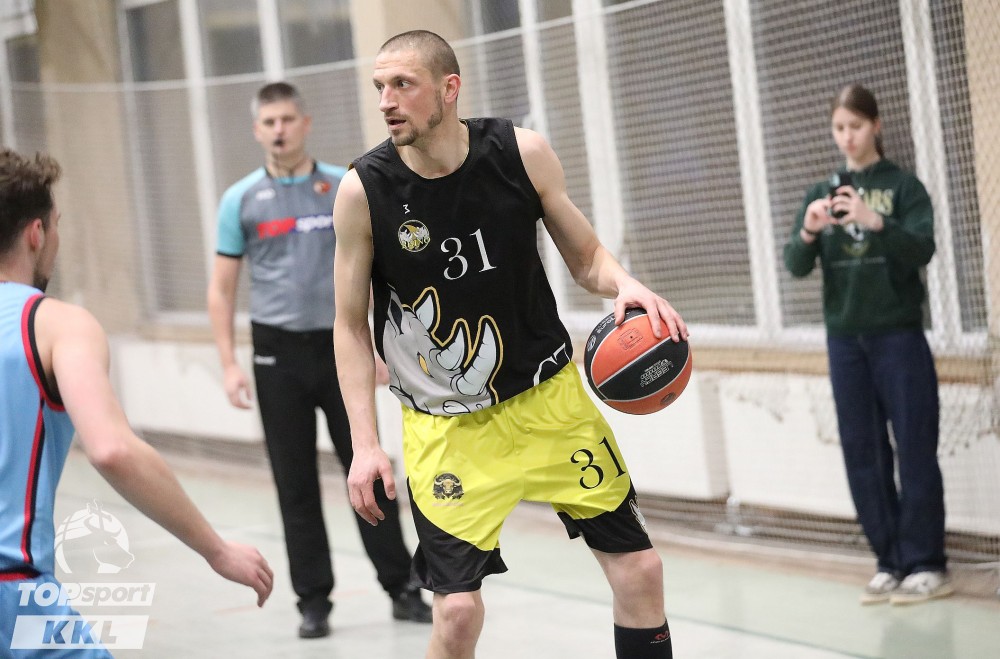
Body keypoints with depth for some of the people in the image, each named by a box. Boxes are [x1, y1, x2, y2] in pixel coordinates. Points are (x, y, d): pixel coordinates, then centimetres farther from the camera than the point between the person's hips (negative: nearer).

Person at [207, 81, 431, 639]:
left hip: (340, 347, 0)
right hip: (279, 353, 0)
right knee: (296, 483, 3)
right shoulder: (241, 200, 2)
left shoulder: (344, 188, 2)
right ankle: (314, 600, 11)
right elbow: (222, 289, 5)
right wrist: (229, 365, -4)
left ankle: (401, 587, 11)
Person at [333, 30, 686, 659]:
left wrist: (627, 285, -21)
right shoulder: (364, 190, -14)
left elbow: (587, 257, 2)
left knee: (638, 567, 4)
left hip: (550, 394, 3)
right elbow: (351, 325, -4)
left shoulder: (522, 152, -11)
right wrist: (365, 444, -11)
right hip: (447, 420, -2)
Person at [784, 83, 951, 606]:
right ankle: (890, 562, 10)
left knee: (914, 450, -4)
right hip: (845, 339, 4)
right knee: (862, 454, 4)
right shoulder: (821, 194, 9)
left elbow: (922, 250, -14)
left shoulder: (903, 186, -1)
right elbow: (796, 266, 1)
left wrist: (874, 222, -30)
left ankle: (927, 564, 0)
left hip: (898, 334, -4)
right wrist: (808, 232, -20)